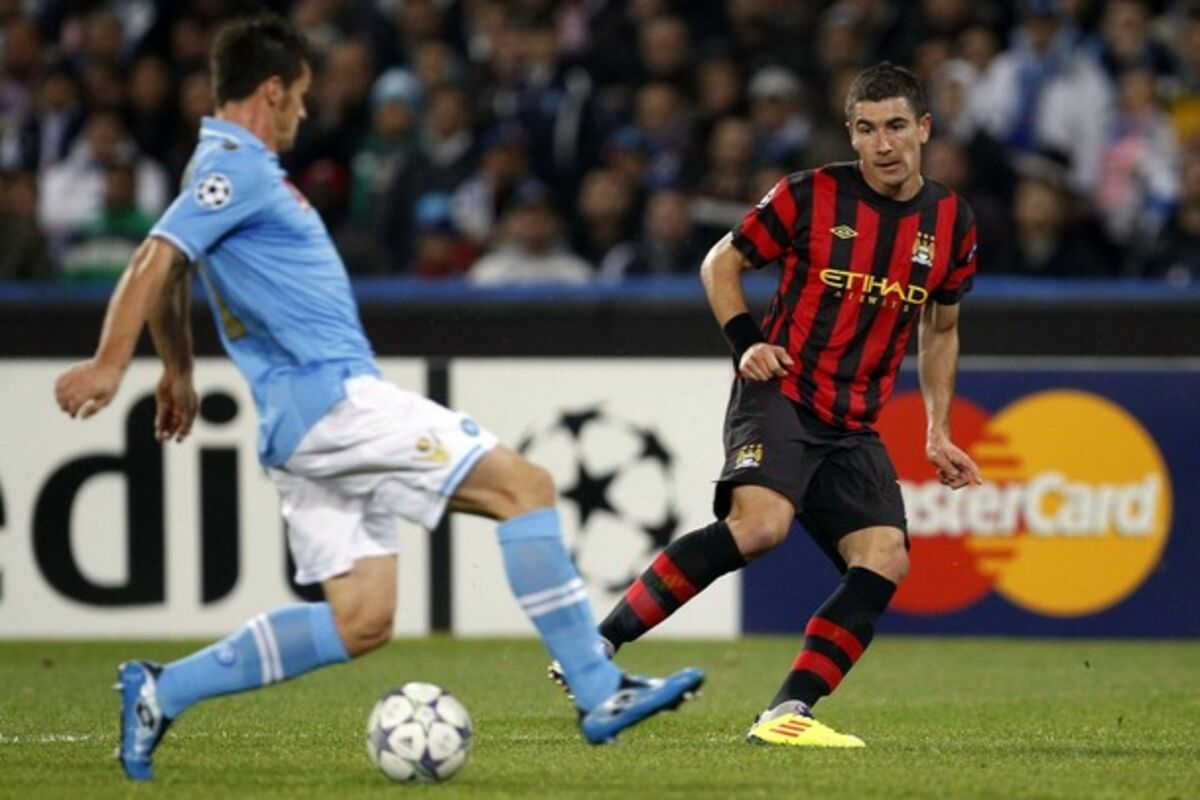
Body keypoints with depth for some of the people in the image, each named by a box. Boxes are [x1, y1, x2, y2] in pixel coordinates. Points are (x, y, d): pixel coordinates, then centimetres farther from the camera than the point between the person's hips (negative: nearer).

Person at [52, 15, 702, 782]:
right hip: (335, 399, -10)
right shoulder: (237, 167, -8)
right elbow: (156, 261, -20)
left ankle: (162, 692, 4)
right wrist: (109, 364, -29)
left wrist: (179, 371, 41)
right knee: (525, 485, -11)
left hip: (308, 424, 10)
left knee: (359, 621, 6)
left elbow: (171, 277, 32)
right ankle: (601, 693, -14)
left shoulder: (229, 168, 21)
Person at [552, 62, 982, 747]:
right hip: (781, 392, -5)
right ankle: (598, 645, -25)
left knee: (886, 561, -15)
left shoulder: (951, 222, 8)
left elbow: (941, 330, 24)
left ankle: (786, 714, -14)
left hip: (854, 426, 5)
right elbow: (721, 264, 8)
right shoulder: (810, 196, -4)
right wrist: (747, 341, -7)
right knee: (760, 523, -30)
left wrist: (938, 432, 19)